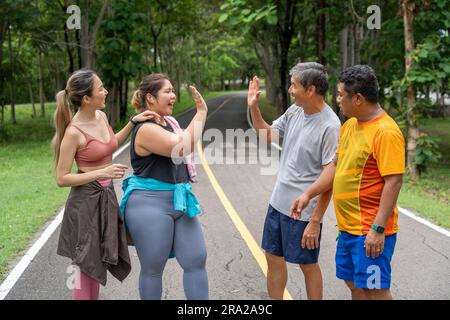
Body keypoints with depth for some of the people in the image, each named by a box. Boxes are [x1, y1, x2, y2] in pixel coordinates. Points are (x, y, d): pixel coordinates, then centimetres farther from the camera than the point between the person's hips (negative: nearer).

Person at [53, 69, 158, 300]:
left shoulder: (101, 116, 2)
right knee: (86, 265, 3)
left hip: (106, 197, 8)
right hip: (86, 200, -8)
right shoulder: (73, 132, -21)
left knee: (98, 262, 17)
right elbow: (61, 179, -17)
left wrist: (132, 122, 10)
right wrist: (102, 173, -23)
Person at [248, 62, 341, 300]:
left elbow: (329, 175, -20)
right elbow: (268, 135, 16)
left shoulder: (330, 126, -20)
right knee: (273, 257, 17)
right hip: (278, 202, 7)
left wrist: (309, 199, -26)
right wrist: (253, 107, 3)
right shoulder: (294, 111, 2)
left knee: (307, 264, 8)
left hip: (304, 210, -7)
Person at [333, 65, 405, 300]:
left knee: (375, 290, -2)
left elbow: (393, 183, -21)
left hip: (370, 231, -9)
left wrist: (378, 229, -24)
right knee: (354, 285, 18)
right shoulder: (350, 124, 9)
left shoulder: (386, 132, -18)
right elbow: (336, 164, 20)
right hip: (348, 227, 9)